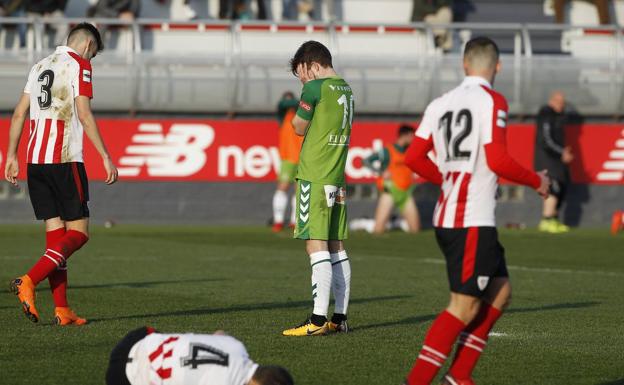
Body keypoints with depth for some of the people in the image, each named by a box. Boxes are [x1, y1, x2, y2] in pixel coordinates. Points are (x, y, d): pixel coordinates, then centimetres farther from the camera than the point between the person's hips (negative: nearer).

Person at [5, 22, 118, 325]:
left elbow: (19, 113, 17)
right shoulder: (79, 65, -3)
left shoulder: (40, 66, 19)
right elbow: (84, 115, -12)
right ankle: (28, 282, -19)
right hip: (64, 159, -7)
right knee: (78, 232, -2)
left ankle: (62, 310, 2)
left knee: (55, 231, 7)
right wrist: (106, 157, -10)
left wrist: (11, 156, 20)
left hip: (35, 159, 7)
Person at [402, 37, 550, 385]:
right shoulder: (492, 101, -9)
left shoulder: (441, 104, 11)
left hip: (447, 216, 8)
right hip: (473, 221, -8)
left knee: (500, 291, 16)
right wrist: (537, 181, -2)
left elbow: (413, 157, 11)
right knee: (465, 307, -6)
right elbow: (497, 161, -18)